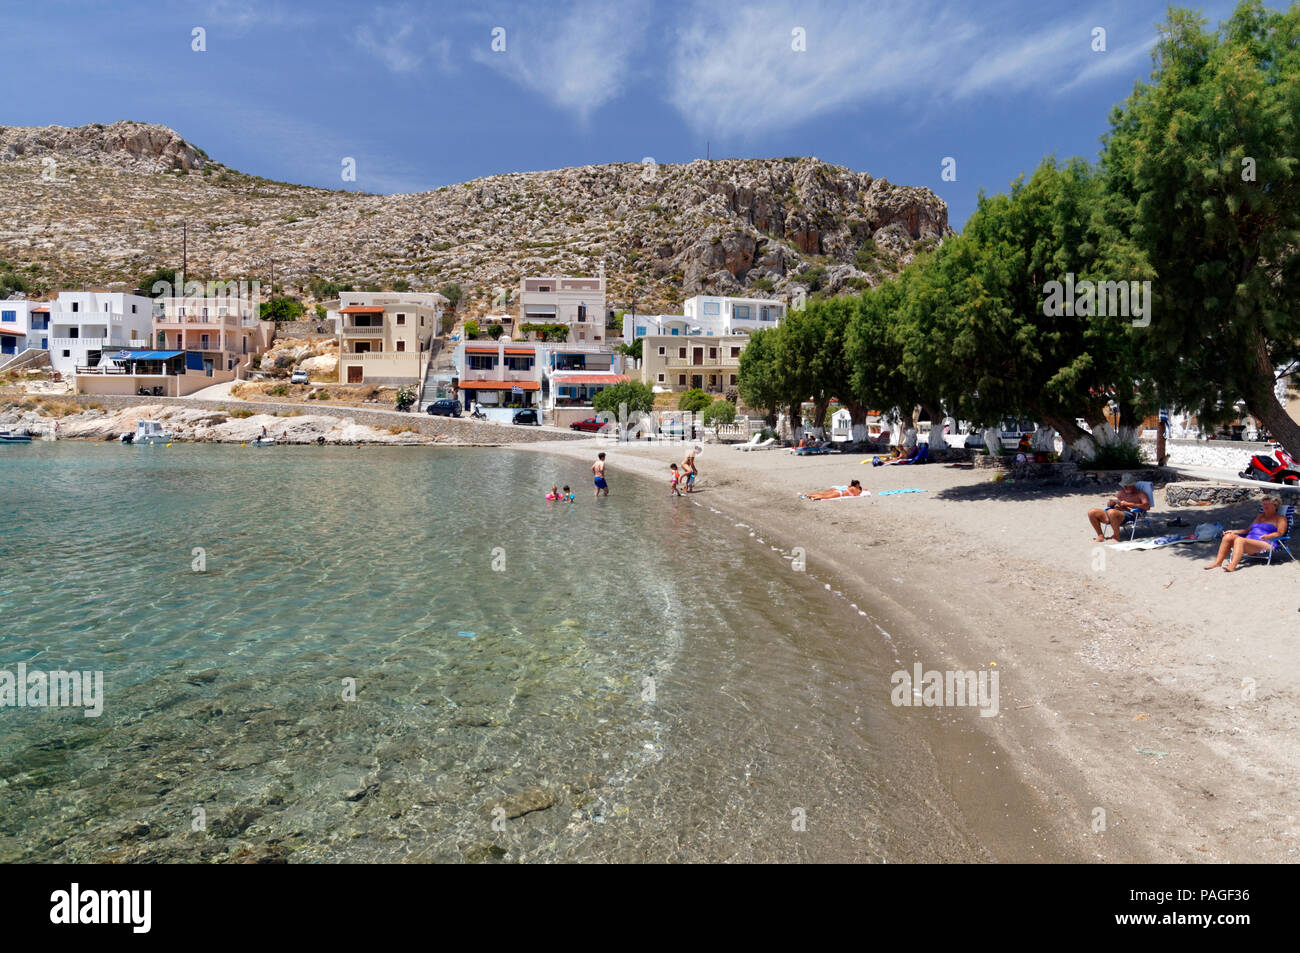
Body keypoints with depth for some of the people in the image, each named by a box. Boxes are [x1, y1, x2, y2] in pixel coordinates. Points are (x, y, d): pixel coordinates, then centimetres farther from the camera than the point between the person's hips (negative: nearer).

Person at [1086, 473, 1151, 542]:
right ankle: (1100, 535, -8)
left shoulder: (1140, 494, 14)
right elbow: (1108, 504, 31)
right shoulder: (1121, 493, 31)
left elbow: (1147, 506, -6)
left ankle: (1116, 536, -22)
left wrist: (1128, 504, -13)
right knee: (1092, 512, -17)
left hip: (1128, 514, -6)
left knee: (1111, 512, -42)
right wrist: (1111, 502, 4)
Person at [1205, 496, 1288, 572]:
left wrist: (1268, 536, -25)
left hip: (1265, 544, -7)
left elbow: (1280, 533, -4)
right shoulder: (1260, 516, 33)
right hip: (1250, 539, 7)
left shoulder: (1280, 518, 12)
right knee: (1228, 536, -21)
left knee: (1239, 540, -37)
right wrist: (1234, 531, 13)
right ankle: (1218, 562, -28)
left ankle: (1232, 565, -54)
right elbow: (1248, 530, 29)